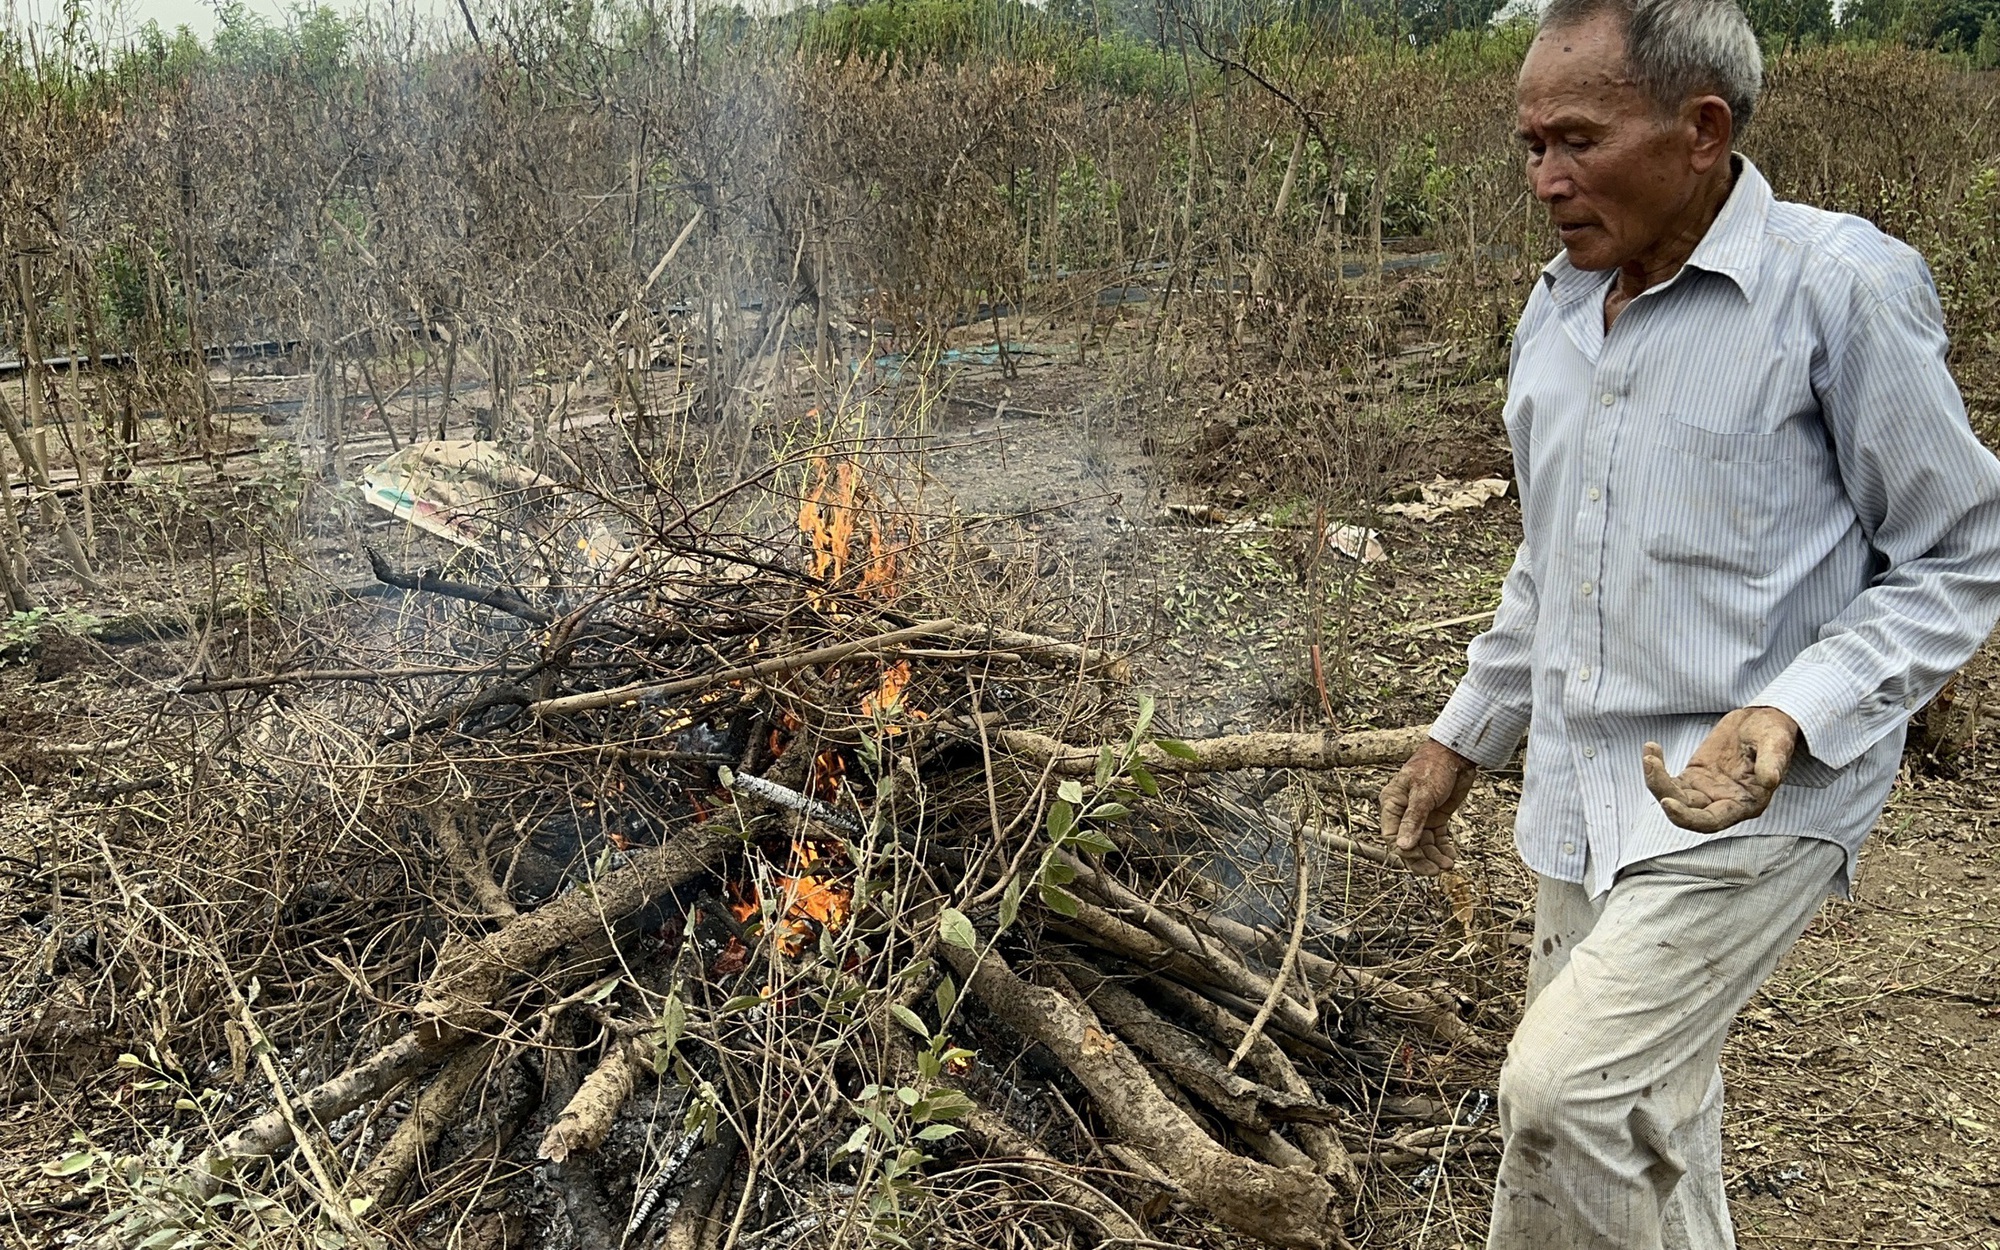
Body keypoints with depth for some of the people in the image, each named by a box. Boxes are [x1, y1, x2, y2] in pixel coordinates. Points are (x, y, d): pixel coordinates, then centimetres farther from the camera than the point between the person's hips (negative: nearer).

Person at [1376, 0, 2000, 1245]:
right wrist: (1463, 736, 21)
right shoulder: (1556, 308, 8)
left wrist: (1785, 720, -22)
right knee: (1646, 1132, 16)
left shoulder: (1843, 286, -12)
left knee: (1567, 1087, -19)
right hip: (1582, 796, 7)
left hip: (1755, 798, -7)